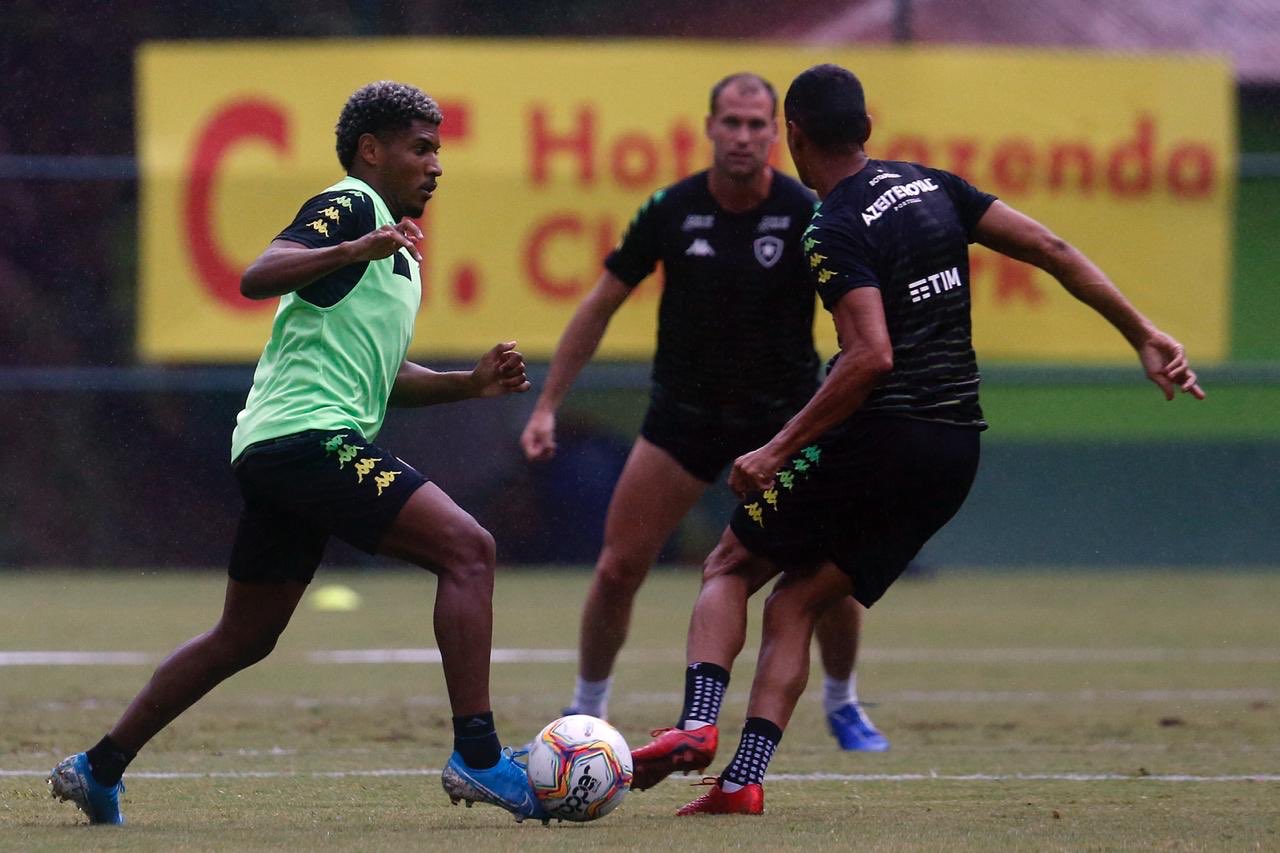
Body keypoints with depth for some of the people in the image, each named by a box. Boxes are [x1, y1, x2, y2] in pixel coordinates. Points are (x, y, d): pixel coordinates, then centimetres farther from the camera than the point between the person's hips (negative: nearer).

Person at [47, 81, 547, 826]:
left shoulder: (394, 245, 26)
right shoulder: (351, 205, -4)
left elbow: (382, 377, 31)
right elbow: (258, 277, -20)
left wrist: (469, 383, 16)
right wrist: (354, 249, -35)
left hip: (274, 452, 11)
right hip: (311, 434, -11)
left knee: (244, 637, 17)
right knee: (467, 548, -17)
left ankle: (99, 769, 22)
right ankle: (477, 756, -24)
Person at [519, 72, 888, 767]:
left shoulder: (807, 215, -13)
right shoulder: (672, 210, -9)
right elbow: (600, 306, 1)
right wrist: (546, 407, -1)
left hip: (783, 415, -1)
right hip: (682, 415, 1)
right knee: (617, 568, -6)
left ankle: (843, 706, 19)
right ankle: (586, 713, 15)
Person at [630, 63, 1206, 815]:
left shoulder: (835, 230, -12)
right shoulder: (931, 186, 11)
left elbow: (871, 356, -23)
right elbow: (1050, 249, 8)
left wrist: (779, 451, -20)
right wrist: (1145, 337, 12)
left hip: (881, 436, -7)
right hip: (958, 450, 7)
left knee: (730, 567, 11)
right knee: (796, 603, 11)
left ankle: (698, 728, -8)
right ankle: (742, 780, -1)